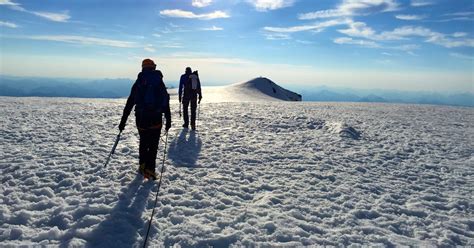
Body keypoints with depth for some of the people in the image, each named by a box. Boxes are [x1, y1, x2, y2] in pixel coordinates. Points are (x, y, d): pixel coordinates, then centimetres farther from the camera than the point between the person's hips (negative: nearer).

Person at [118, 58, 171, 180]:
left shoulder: (138, 83, 4)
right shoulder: (160, 83, 4)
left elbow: (129, 103, 2)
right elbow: (166, 103, 0)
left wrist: (123, 122, 6)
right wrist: (168, 120, 4)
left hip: (141, 118, 1)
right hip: (156, 119, -1)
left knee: (143, 143, 18)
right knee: (153, 145, 6)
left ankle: (143, 166, 18)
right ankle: (150, 169, 2)